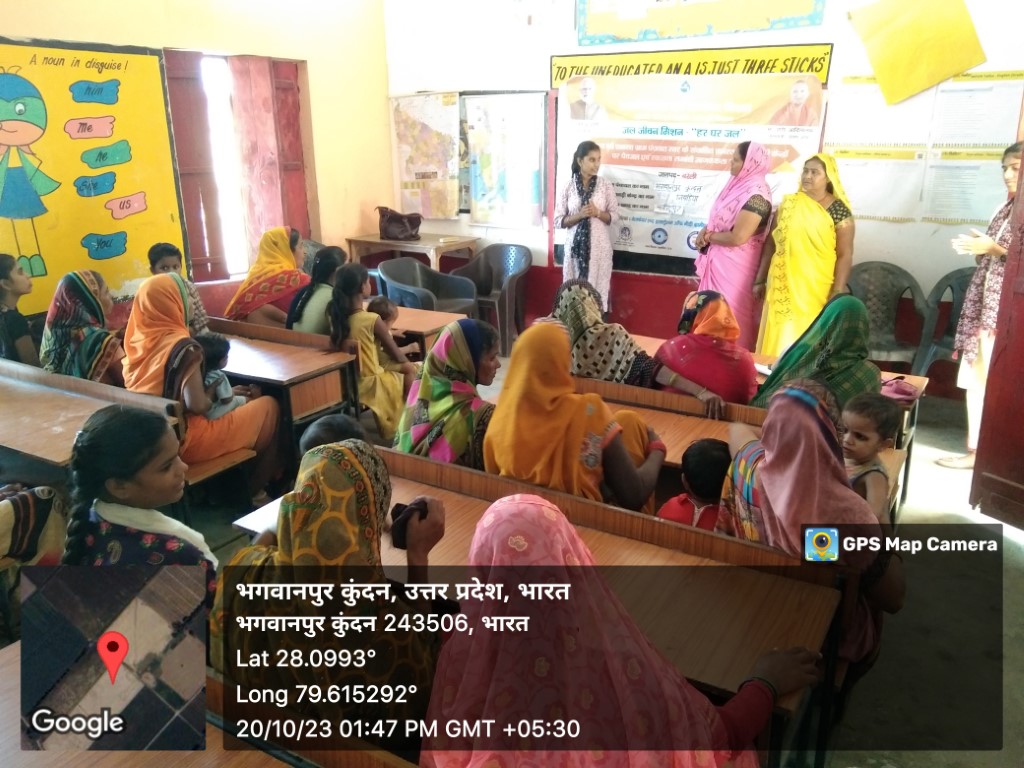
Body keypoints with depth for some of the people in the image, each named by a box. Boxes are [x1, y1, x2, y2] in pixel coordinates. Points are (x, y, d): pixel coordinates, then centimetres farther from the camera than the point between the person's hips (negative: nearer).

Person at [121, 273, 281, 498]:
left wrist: (221, 395, 12)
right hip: (182, 437, -8)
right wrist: (212, 397, -4)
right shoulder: (183, 346, -21)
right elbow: (196, 405, -27)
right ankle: (253, 491, 20)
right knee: (268, 406, 7)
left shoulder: (138, 340, 2)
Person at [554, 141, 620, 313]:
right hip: (575, 247, 0)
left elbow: (615, 218, 4)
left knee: (598, 290, 1)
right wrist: (579, 215, -15)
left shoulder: (605, 185, 2)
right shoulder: (568, 187, 0)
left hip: (599, 247, 0)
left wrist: (597, 213, -14)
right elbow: (558, 221, -1)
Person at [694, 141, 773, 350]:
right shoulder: (738, 184, 8)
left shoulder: (756, 194, -19)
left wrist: (707, 237, -10)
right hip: (719, 261, 9)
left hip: (734, 264, -9)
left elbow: (737, 237, -25)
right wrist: (706, 230, -3)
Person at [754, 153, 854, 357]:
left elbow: (845, 255, -6)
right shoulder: (788, 203, 8)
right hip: (782, 287, 4)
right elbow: (771, 243, 12)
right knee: (778, 340, 5)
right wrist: (760, 280, 11)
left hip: (815, 290, -3)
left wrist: (837, 292, -12)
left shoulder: (838, 210, -3)